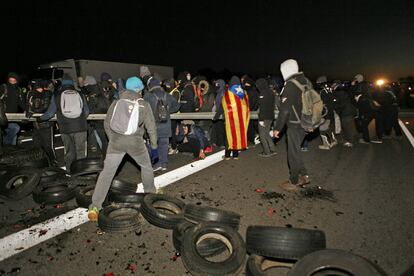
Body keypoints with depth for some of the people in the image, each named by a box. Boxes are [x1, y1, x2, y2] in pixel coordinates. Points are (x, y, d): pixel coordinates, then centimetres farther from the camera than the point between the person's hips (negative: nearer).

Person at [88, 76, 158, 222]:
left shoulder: (116, 103, 8)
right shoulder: (144, 105, 2)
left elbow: (107, 124, 9)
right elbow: (151, 126, 3)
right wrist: (153, 143, 16)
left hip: (116, 141, 1)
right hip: (135, 142, -1)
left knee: (107, 172, 2)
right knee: (146, 166, 23)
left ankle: (95, 206, -3)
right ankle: (150, 192, 38)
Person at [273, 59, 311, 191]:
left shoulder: (290, 85, -17)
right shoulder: (306, 81, 9)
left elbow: (285, 109, -20)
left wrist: (277, 128, -15)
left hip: (294, 124, -8)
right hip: (305, 123, 8)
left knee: (293, 153, 3)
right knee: (295, 150, 20)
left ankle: (294, 182, 14)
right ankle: (304, 175, 26)